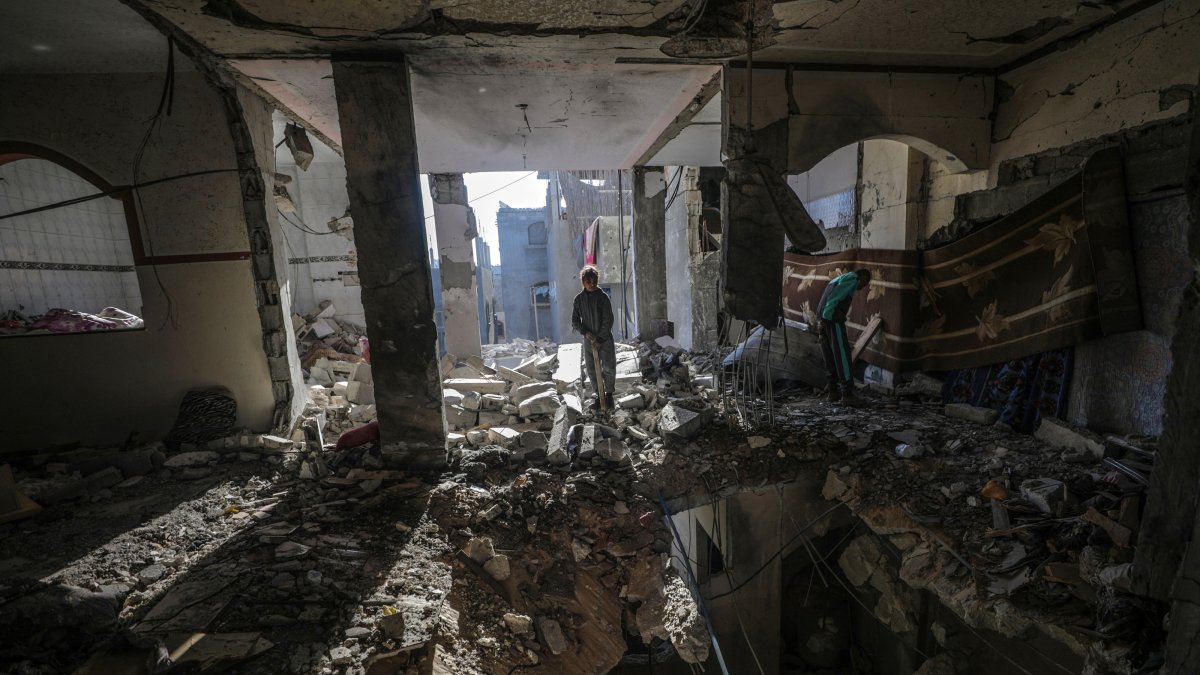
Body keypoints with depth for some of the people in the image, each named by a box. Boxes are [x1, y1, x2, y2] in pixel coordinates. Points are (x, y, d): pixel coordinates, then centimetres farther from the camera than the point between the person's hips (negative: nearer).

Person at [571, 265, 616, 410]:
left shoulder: (603, 297, -7)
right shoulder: (579, 299, 0)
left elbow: (608, 320, -9)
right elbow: (575, 320, 5)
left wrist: (600, 339, -13)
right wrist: (585, 332, -11)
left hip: (605, 339, -2)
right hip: (589, 340, 2)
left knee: (609, 368, 2)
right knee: (592, 371, 8)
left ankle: (609, 394, 23)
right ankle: (599, 395, 24)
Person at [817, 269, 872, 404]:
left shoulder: (840, 279, 31)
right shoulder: (853, 278, 1)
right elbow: (834, 297, -14)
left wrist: (823, 320, 16)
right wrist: (826, 317, -20)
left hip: (826, 318, 9)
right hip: (833, 318, -9)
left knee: (831, 357, 10)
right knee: (842, 354, -7)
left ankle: (833, 392, 13)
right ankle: (847, 393, -6)